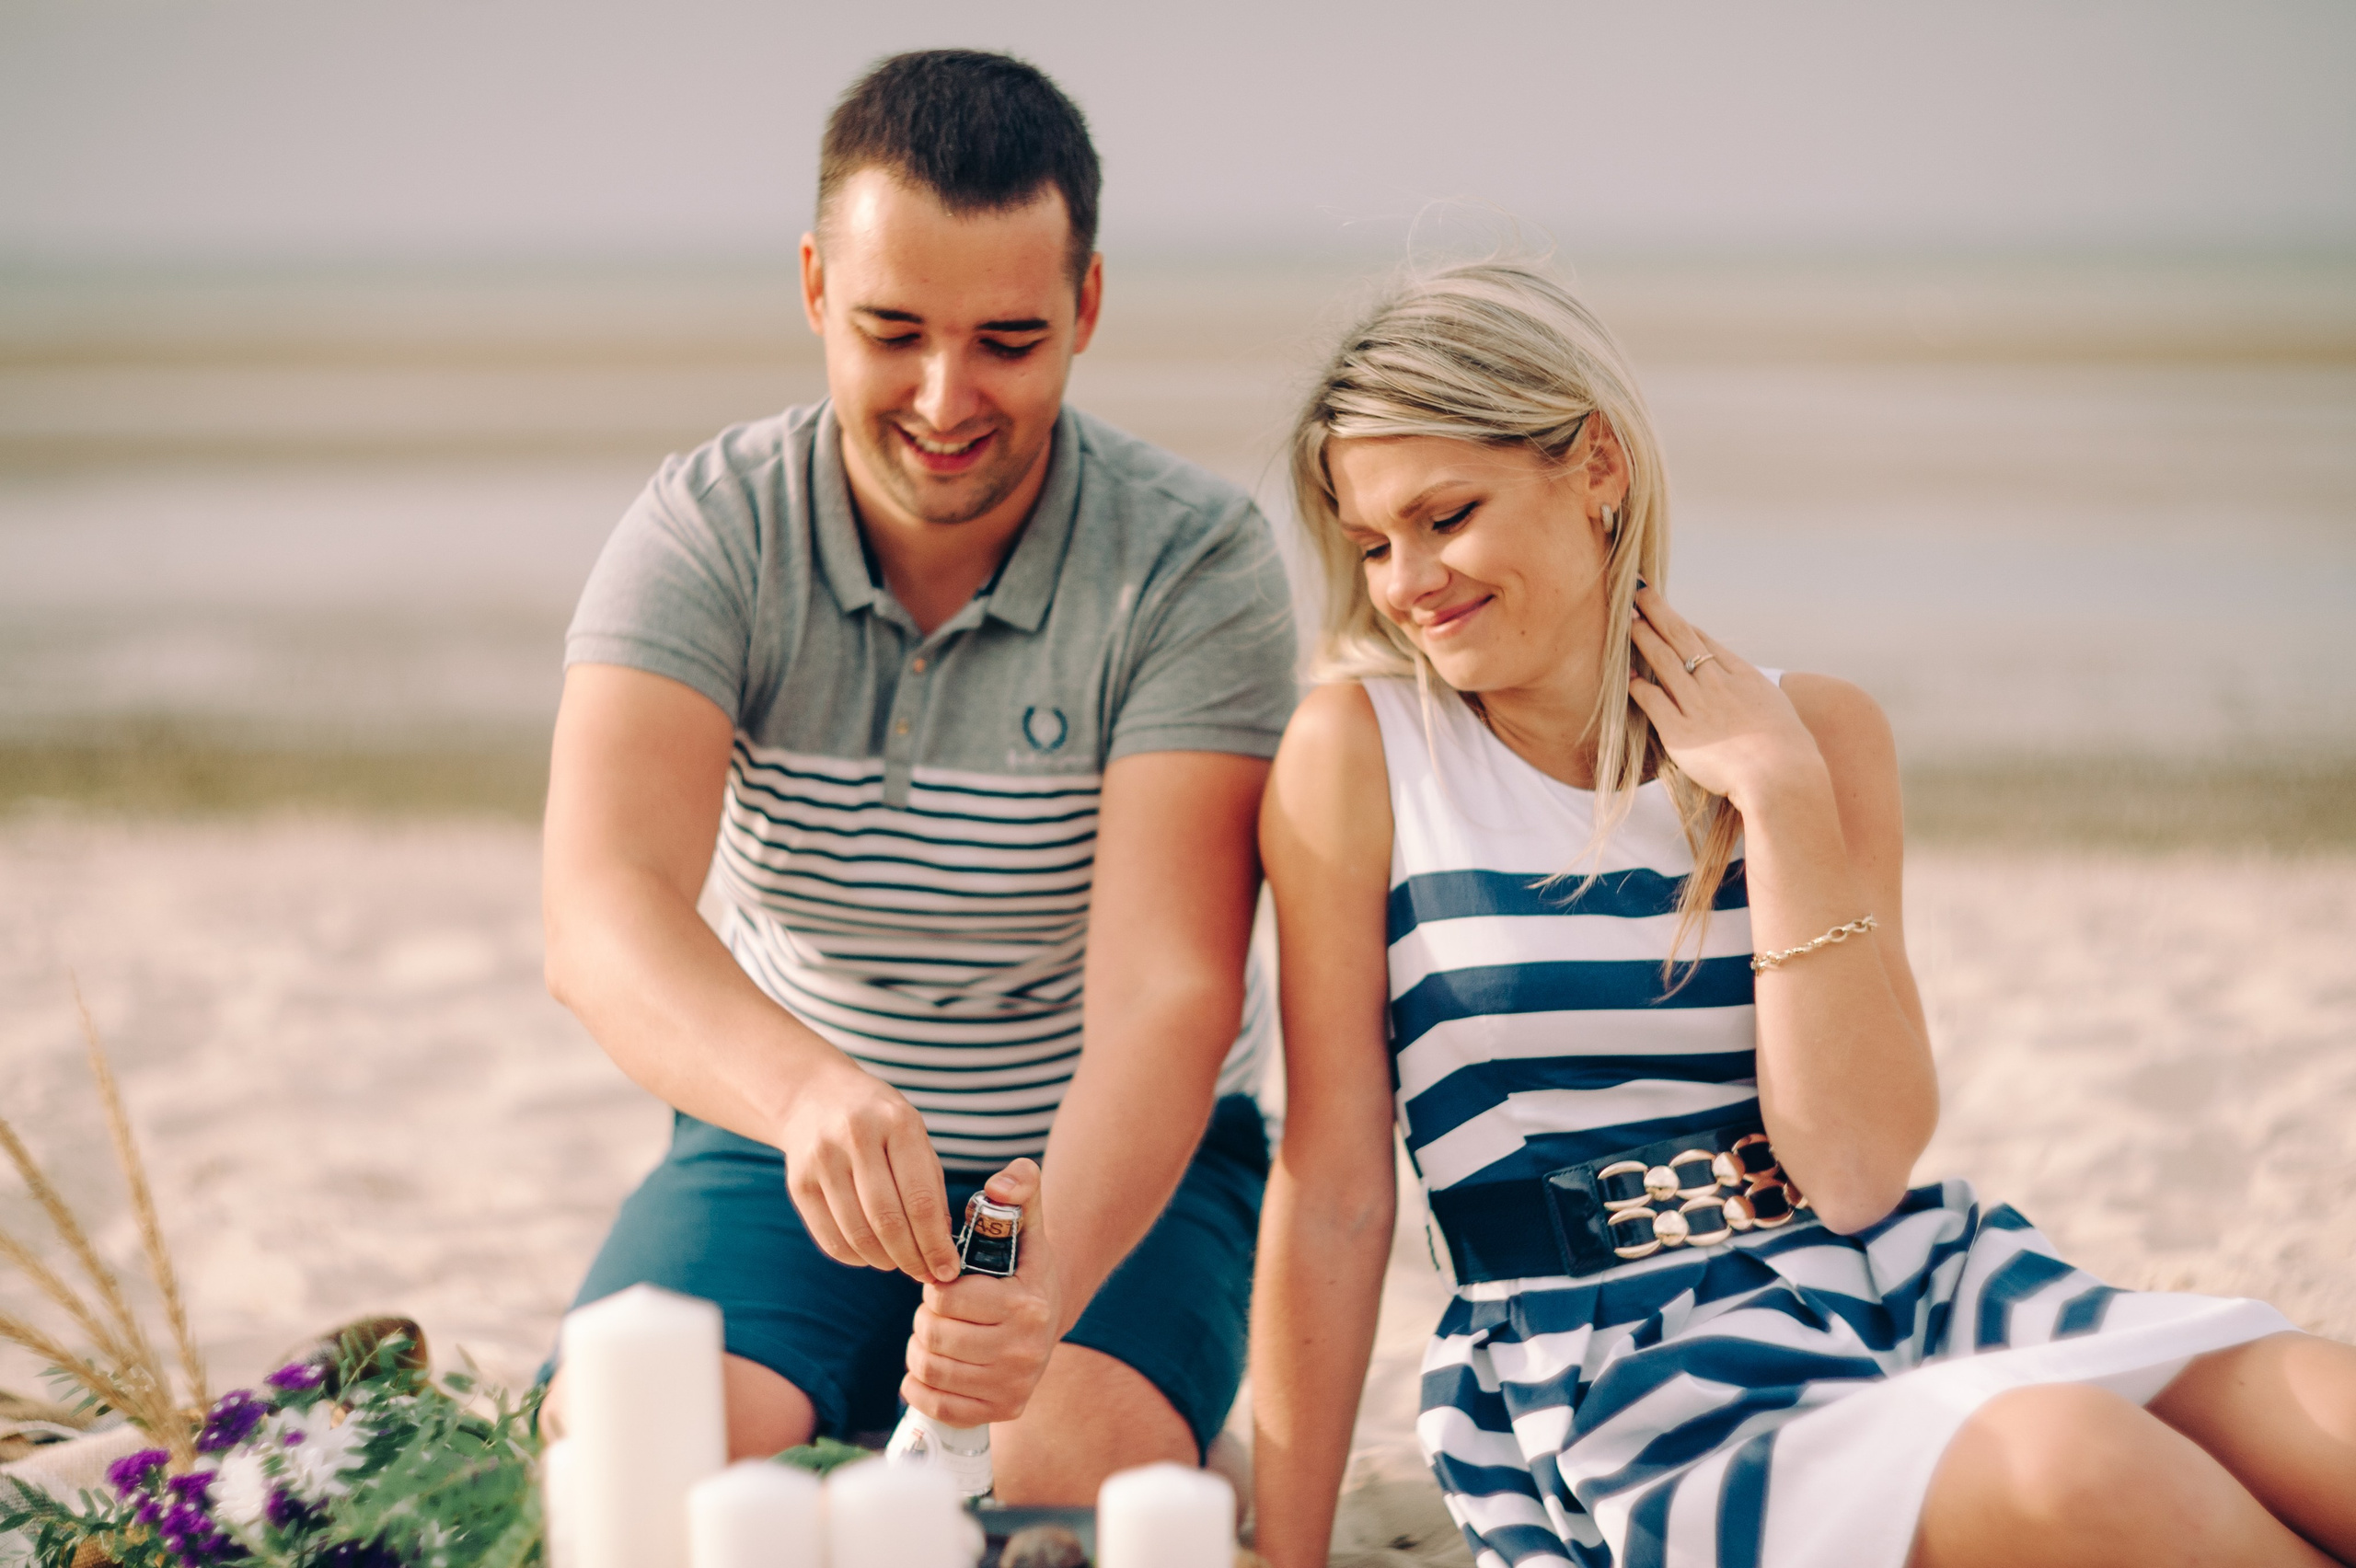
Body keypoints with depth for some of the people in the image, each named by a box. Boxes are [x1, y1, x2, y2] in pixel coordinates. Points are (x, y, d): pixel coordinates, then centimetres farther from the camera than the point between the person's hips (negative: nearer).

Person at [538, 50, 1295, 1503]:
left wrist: (1055, 1274, -46)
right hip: (782, 1143, 2)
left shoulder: (1195, 561, -16)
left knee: (1072, 1464, -31)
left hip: (1118, 1164, -1)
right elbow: (600, 912, -28)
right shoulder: (708, 531, -11)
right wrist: (812, 1093, -50)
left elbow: (1167, 997, -25)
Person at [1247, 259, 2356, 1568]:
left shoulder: (1816, 731, 6)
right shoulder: (1360, 750, -2)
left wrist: (1781, 797, -9)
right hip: (1625, 1391, -3)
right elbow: (1332, 1193, -1)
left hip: (1911, 1294, 4)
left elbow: (1857, 1173, -4)